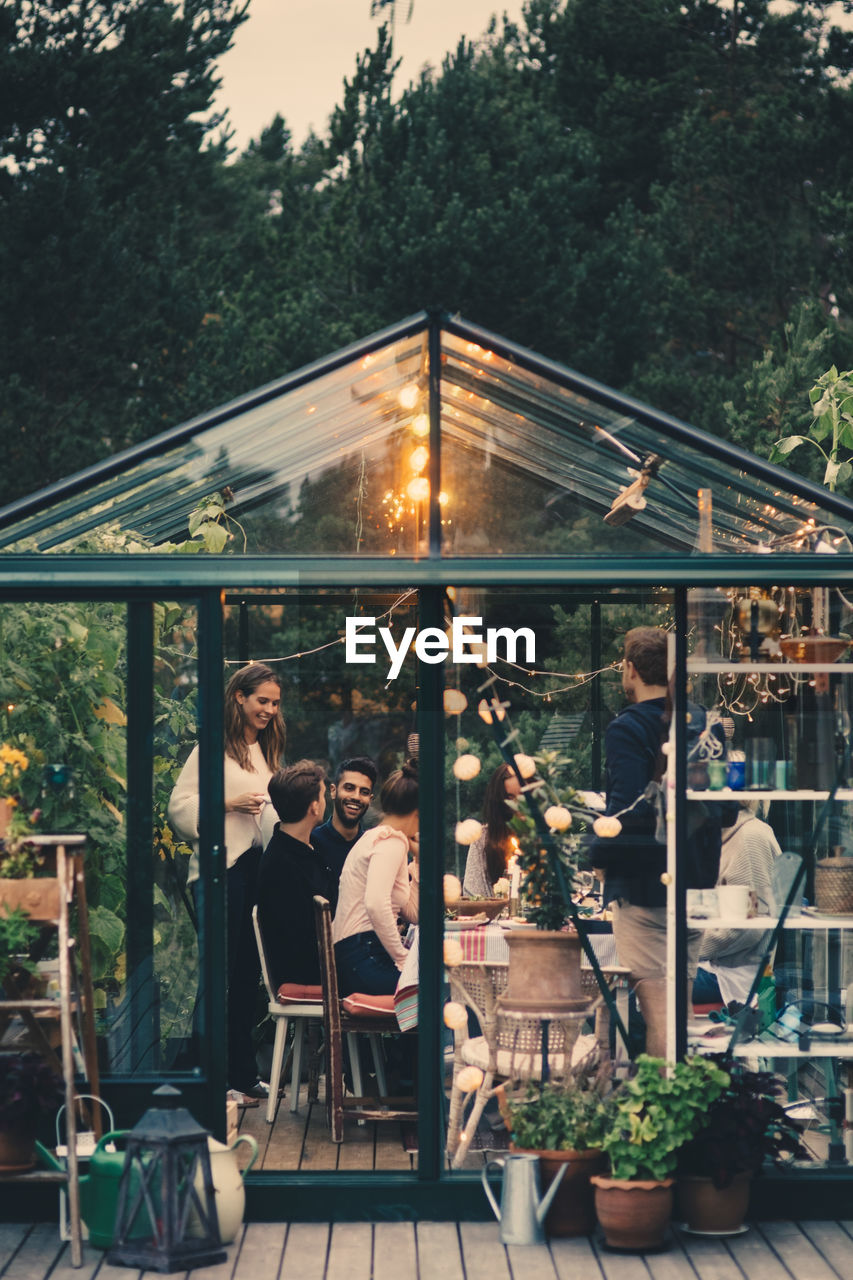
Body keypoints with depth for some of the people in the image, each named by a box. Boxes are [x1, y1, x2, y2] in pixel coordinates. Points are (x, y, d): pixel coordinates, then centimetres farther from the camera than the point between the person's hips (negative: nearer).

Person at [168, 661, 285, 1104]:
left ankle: (242, 1074, 15)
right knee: (221, 975, -6)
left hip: (258, 866, 7)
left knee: (248, 977, 10)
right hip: (221, 869, -7)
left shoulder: (266, 751, 18)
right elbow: (180, 806, -10)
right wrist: (230, 804, -17)